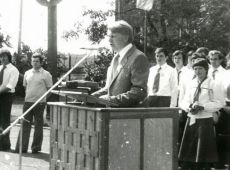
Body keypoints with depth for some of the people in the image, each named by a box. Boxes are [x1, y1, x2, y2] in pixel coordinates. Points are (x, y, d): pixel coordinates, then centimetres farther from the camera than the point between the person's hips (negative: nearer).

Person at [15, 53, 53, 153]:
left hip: (40, 103, -3)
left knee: (38, 126, 4)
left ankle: (36, 147, 12)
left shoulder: (46, 74, -2)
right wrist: (28, 96, 10)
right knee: (25, 124, 1)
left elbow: (50, 89, 1)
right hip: (28, 102, 3)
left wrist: (42, 98, -4)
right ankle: (22, 147, 2)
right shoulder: (27, 73, 11)